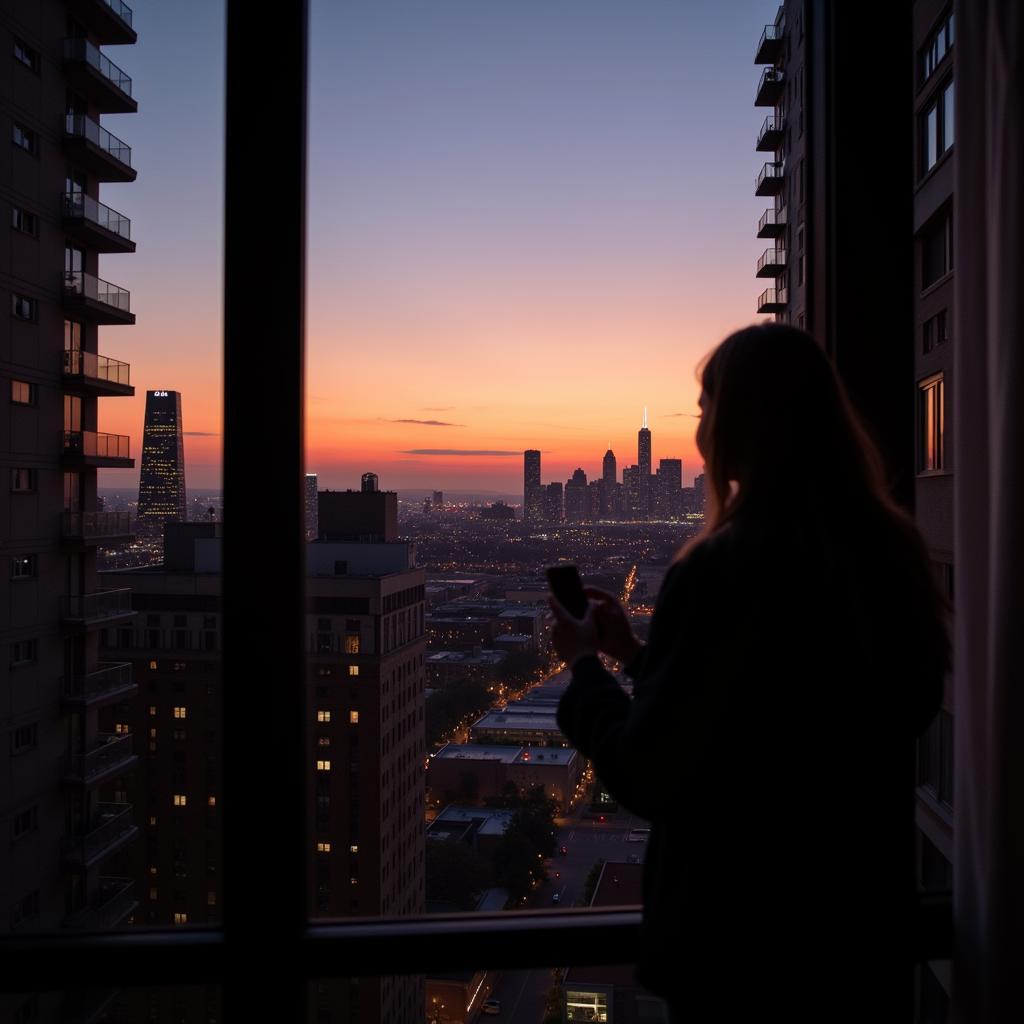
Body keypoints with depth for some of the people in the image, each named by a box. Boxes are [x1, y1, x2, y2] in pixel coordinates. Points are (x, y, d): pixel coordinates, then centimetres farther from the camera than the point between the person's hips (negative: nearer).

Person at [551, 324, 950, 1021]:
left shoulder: (720, 569, -24)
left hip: (736, 932, -6)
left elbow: (647, 775, -17)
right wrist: (638, 653, 12)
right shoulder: (893, 555, -3)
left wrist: (587, 664, -2)